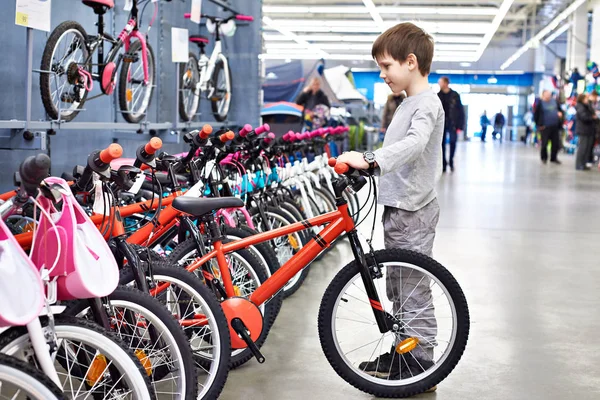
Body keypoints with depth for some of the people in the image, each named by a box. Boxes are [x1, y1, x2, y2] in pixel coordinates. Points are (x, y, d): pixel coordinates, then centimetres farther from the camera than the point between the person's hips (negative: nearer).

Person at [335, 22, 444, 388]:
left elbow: (414, 143, -34)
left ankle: (420, 365, 4)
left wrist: (370, 160, -45)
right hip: (399, 207, 10)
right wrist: (362, 164, 13)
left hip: (413, 212, -10)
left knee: (414, 292, -5)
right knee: (397, 289, 17)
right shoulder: (409, 103, 17)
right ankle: (402, 352, 28)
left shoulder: (427, 103, -15)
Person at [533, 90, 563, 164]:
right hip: (545, 127, -5)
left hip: (555, 127, 5)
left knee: (556, 143, 6)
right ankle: (544, 158, 15)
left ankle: (553, 158, 19)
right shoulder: (540, 103, -4)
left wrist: (560, 113, 4)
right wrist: (539, 124, -6)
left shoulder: (555, 101, 10)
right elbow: (536, 115, -3)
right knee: (544, 143, -2)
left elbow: (560, 109, 24)